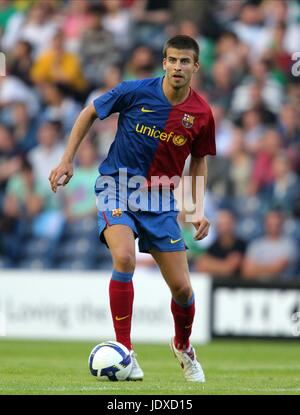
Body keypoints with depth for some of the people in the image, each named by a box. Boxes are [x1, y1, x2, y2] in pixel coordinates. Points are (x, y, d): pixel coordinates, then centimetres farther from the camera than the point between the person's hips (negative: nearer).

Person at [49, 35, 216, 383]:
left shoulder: (201, 113, -5)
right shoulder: (136, 92, -13)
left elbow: (198, 161, 12)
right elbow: (89, 113, 3)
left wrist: (199, 210, 3)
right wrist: (67, 160, 0)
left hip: (160, 200, 3)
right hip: (117, 187, -3)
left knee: (182, 288, 1)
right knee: (124, 258, -30)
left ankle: (183, 346, 34)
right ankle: (124, 351, -18)